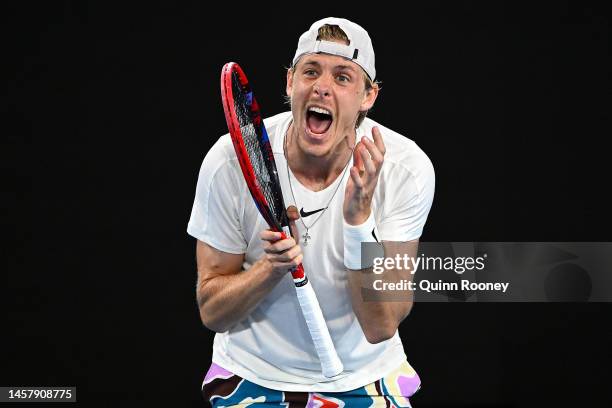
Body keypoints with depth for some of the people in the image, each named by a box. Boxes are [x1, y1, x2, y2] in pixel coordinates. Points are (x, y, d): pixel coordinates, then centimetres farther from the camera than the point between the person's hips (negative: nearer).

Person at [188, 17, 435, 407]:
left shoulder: (406, 167, -14)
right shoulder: (229, 160, -14)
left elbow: (381, 327, -16)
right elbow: (211, 312, -7)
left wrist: (359, 218, -29)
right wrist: (273, 265, -26)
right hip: (253, 373, 0)